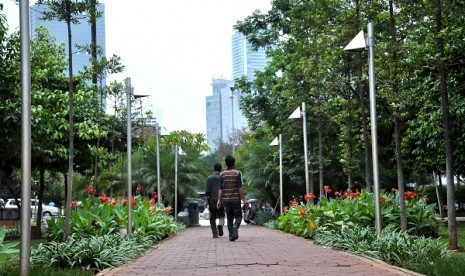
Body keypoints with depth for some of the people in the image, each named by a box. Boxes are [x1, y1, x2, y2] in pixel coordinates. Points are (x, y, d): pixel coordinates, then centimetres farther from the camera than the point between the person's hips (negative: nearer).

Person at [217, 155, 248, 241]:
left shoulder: (222, 174, 4)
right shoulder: (237, 173, -5)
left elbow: (221, 188, 1)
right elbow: (240, 188, -10)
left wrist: (219, 200, 3)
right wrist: (244, 199, -6)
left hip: (226, 199, 3)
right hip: (236, 199, -3)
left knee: (229, 218, 10)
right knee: (238, 216, 7)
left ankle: (231, 236, 6)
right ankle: (235, 227, -22)